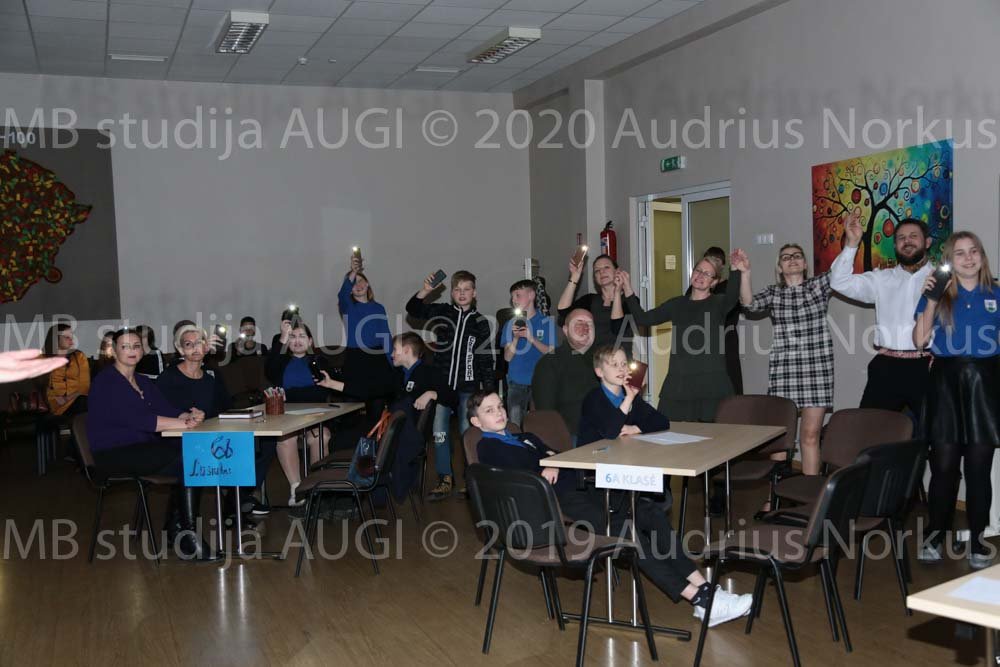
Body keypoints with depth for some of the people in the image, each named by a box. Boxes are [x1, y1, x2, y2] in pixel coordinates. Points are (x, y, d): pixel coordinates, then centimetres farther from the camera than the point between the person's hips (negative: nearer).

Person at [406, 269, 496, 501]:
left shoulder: (480, 322, 3)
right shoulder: (442, 312, 4)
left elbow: (487, 358, 3)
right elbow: (412, 308, 1)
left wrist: (488, 390, -1)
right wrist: (426, 290, -16)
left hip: (468, 387, -1)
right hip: (442, 384, 1)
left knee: (468, 432, 2)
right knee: (439, 431, 2)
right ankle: (445, 480, 10)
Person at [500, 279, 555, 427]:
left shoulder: (546, 322, 1)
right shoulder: (510, 325, 7)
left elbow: (551, 353, -4)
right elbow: (507, 357, 2)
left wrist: (532, 338, -19)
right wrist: (515, 338, -16)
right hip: (516, 383, 2)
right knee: (514, 425, -4)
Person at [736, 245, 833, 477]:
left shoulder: (819, 285, 10)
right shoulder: (773, 293, 11)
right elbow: (749, 304, -8)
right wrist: (745, 273, -20)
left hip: (817, 368, -1)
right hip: (783, 370, 1)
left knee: (810, 434, -1)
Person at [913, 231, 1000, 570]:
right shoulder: (939, 293, 5)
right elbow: (920, 340, -3)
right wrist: (931, 300, -12)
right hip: (945, 381, 0)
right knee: (943, 465, 1)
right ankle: (936, 536, 15)